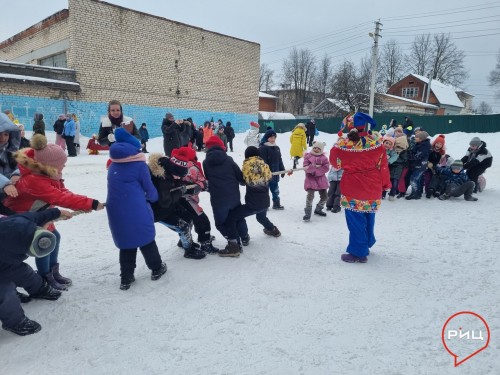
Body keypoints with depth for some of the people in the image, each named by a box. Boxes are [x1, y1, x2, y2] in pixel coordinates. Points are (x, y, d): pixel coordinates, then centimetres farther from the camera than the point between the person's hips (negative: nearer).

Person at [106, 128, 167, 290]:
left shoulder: (112, 167, 9)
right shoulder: (139, 165, -9)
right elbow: (149, 188, -2)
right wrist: (154, 197, 20)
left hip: (116, 212, 5)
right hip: (136, 212, -5)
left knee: (126, 243, 14)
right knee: (146, 240, 12)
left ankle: (126, 278, 17)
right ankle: (157, 269, 28)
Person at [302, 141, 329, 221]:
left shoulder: (324, 158, 5)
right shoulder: (308, 156, 0)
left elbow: (326, 168, -7)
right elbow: (306, 168, -9)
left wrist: (315, 172, -16)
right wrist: (313, 166, -24)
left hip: (321, 179, 4)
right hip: (310, 179, -4)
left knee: (324, 197, 9)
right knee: (310, 196, -21)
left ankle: (318, 209, 35)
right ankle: (307, 213, -10)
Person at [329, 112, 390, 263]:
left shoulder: (343, 144, -15)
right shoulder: (376, 143, -6)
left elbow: (335, 162, 2)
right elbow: (383, 165, 1)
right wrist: (385, 184, 15)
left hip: (352, 189, -4)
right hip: (373, 189, 5)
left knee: (356, 220, 4)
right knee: (368, 217, 22)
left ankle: (358, 253, 11)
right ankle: (367, 244, 40)